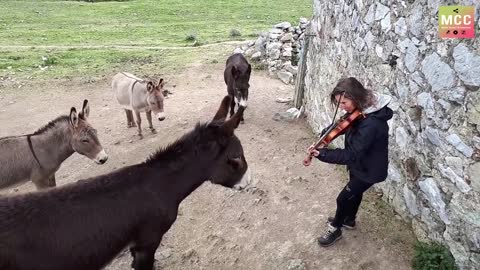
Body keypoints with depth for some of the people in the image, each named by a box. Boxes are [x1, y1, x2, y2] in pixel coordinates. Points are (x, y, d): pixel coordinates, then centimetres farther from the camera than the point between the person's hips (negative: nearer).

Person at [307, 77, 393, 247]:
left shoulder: (371, 124, -38)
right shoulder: (361, 111, -10)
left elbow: (352, 155, -36)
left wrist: (322, 154, -39)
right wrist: (325, 135, -16)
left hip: (368, 169, -8)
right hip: (359, 163, 9)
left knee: (343, 198, 5)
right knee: (355, 192, 28)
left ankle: (335, 229, 29)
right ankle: (349, 220, 52)